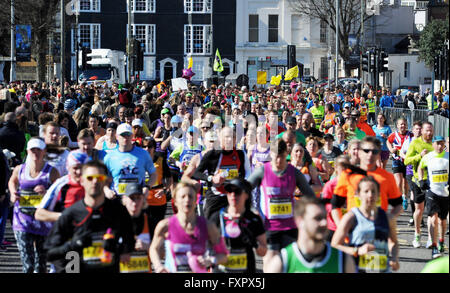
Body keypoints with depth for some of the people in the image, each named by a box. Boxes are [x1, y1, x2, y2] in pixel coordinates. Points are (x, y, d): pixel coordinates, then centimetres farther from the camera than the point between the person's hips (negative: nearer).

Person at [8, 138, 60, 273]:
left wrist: (46, 192, -21)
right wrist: (13, 193, 7)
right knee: (27, 265, -12)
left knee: (41, 265, 11)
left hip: (43, 220, 0)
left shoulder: (51, 172, -4)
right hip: (23, 220, 0)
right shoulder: (19, 170, 3)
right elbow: (12, 181, 26)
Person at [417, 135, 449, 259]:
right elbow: (420, 168, 21)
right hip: (432, 192, -1)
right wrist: (421, 180, 8)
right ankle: (434, 247, -13)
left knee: (442, 220, 11)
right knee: (434, 218, -14)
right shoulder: (427, 157, 1)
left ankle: (441, 241, 38)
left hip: (446, 193, 1)